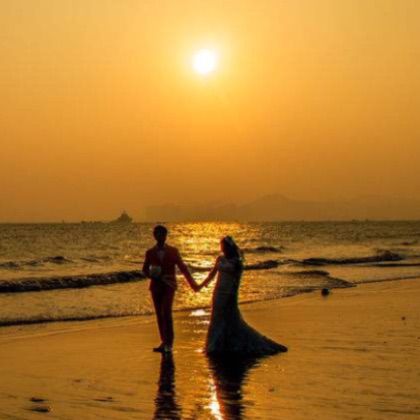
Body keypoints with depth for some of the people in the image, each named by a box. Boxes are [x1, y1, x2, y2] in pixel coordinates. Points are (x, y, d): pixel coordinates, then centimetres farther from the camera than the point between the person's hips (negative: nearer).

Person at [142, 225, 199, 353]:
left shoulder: (173, 251, 1)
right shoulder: (150, 253, 4)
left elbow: (183, 268, 4)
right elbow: (145, 270, 11)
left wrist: (192, 283, -1)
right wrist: (153, 276, -10)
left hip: (169, 286, -2)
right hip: (156, 286, 2)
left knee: (166, 312, -17)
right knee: (159, 314, 4)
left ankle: (169, 343, -12)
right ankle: (164, 342, 12)